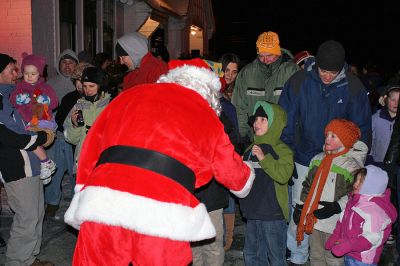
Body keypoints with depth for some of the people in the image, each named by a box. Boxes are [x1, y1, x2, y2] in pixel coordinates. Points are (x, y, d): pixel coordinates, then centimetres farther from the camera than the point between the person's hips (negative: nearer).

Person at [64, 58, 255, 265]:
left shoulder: (129, 96, 20)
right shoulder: (208, 117, 17)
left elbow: (92, 146, 18)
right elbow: (232, 171, 30)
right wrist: (248, 175, 52)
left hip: (101, 204, 2)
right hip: (163, 217, -1)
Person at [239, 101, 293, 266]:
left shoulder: (282, 150, -9)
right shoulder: (251, 149, 13)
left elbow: (283, 175, -26)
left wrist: (264, 158, -27)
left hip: (273, 214, -7)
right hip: (253, 211, 7)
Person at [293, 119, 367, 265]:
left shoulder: (352, 165, -12)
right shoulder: (318, 159, 9)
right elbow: (308, 185, 17)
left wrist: (335, 207, -24)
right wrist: (299, 207, 14)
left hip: (334, 222, -6)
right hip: (313, 219, 6)